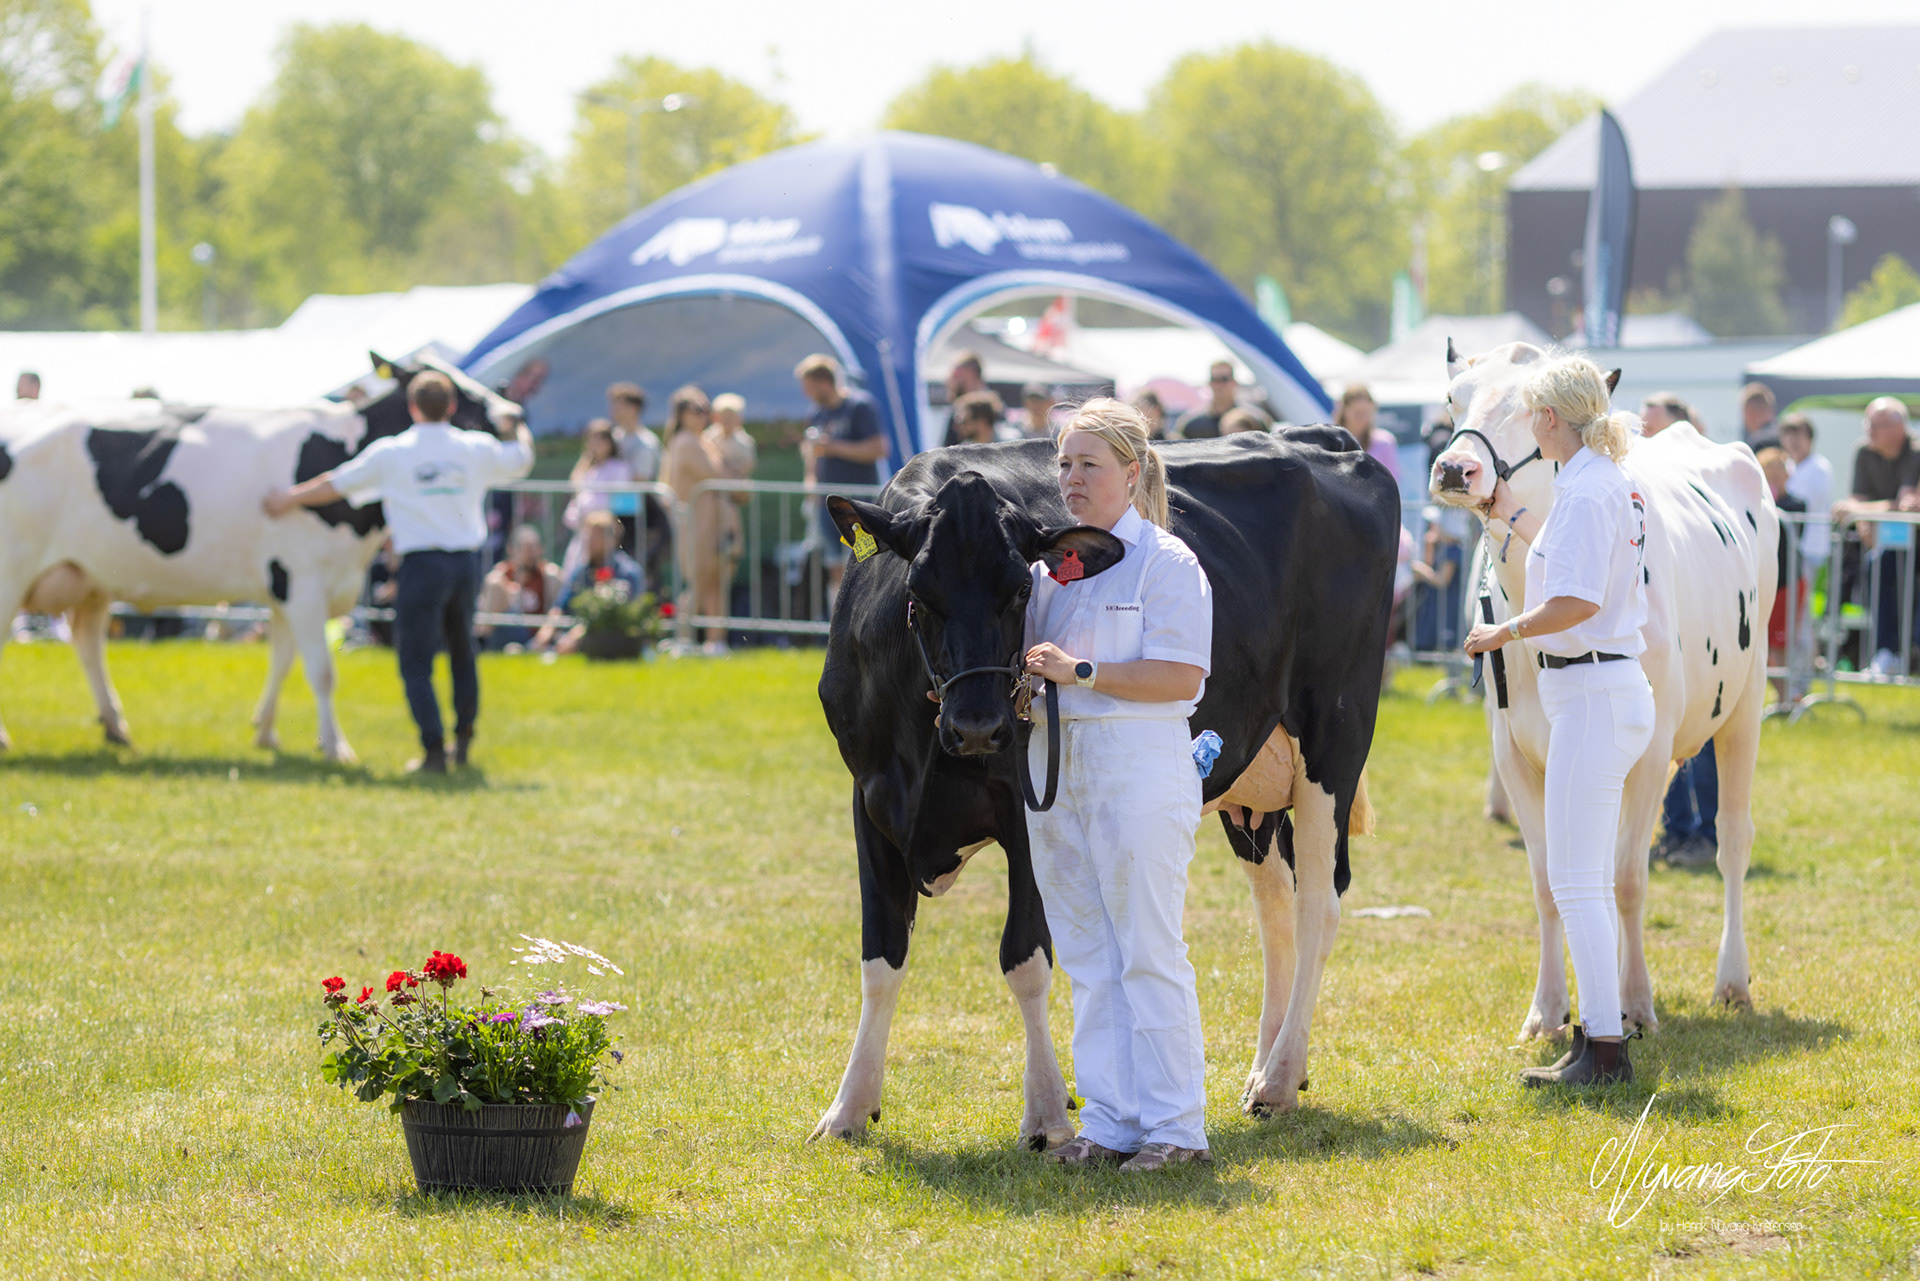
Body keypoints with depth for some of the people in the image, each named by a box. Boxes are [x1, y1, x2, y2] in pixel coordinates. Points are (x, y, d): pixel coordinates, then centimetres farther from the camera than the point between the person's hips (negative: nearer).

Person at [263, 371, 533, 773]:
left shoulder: (390, 454, -3)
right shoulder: (477, 449, 5)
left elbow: (334, 486, 6)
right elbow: (523, 459, 24)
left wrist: (289, 498, 22)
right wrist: (519, 427, 47)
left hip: (422, 563, -4)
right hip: (467, 562, 4)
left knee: (416, 664, 0)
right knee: (462, 652, 21)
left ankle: (433, 751, -9)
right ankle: (463, 739, 27)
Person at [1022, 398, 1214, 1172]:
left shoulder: (1165, 563, -7)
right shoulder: (1052, 563, 13)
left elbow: (1181, 677, -14)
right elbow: (1032, 657, 22)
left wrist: (1083, 673, -19)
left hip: (1138, 767, -7)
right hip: (1055, 769, 7)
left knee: (1148, 950, -4)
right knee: (1087, 955, 9)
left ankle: (1177, 1128, 2)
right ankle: (1111, 1122, 14)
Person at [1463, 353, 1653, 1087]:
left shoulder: (1586, 490, -17)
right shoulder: (1612, 484, 13)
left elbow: (1577, 601, -27)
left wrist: (1504, 633, -13)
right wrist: (1511, 517, 43)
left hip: (1594, 693, -10)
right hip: (1613, 692, 10)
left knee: (1575, 881, -7)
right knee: (1588, 880, 16)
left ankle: (1604, 1050, -7)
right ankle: (1599, 1033, 22)